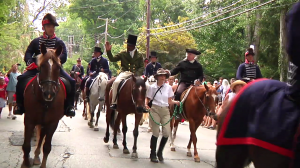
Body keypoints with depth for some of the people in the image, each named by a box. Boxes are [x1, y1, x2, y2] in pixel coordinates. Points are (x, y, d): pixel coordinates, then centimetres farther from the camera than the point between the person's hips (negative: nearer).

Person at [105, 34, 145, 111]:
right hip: (125, 73, -1)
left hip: (136, 74, 1)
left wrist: (136, 73, -13)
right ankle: (114, 102, -22)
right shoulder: (123, 54, 12)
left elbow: (142, 67, 6)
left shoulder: (139, 56, 12)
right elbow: (112, 59, 6)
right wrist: (108, 51, -9)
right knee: (116, 82, -30)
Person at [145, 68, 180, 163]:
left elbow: (169, 101, 9)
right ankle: (153, 154, 14)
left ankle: (160, 152, 19)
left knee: (167, 133, -5)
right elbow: (148, 99, 3)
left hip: (165, 111, 3)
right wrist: (146, 105, -17)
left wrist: (176, 102, -9)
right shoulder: (152, 87, 0)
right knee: (155, 133, -3)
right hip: (155, 110, -3)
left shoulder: (168, 87, 7)